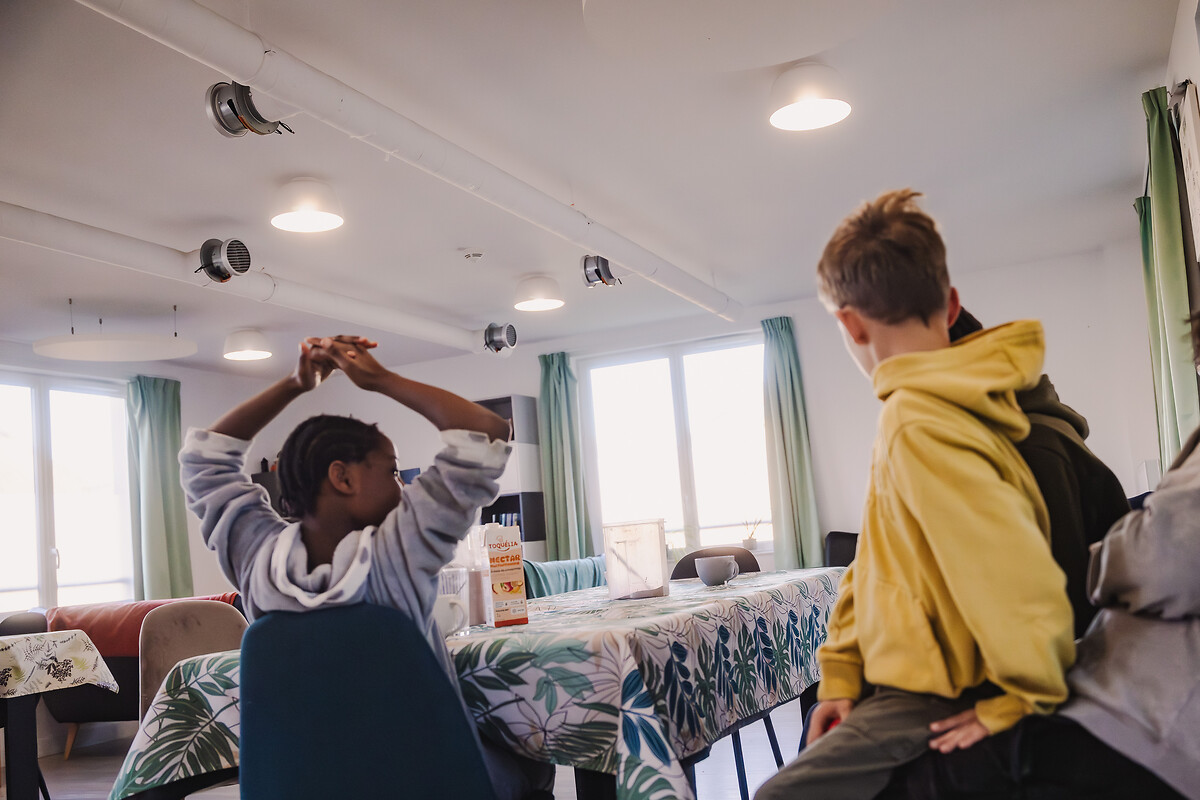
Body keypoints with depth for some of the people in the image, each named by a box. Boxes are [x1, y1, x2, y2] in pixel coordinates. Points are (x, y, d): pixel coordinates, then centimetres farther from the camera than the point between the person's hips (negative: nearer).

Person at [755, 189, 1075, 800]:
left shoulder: (918, 427, -24)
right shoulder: (939, 403, 9)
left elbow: (1020, 581, -31)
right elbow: (874, 566, 12)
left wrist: (1023, 702, -14)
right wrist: (842, 672, 7)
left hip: (933, 710, -9)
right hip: (898, 685, 9)